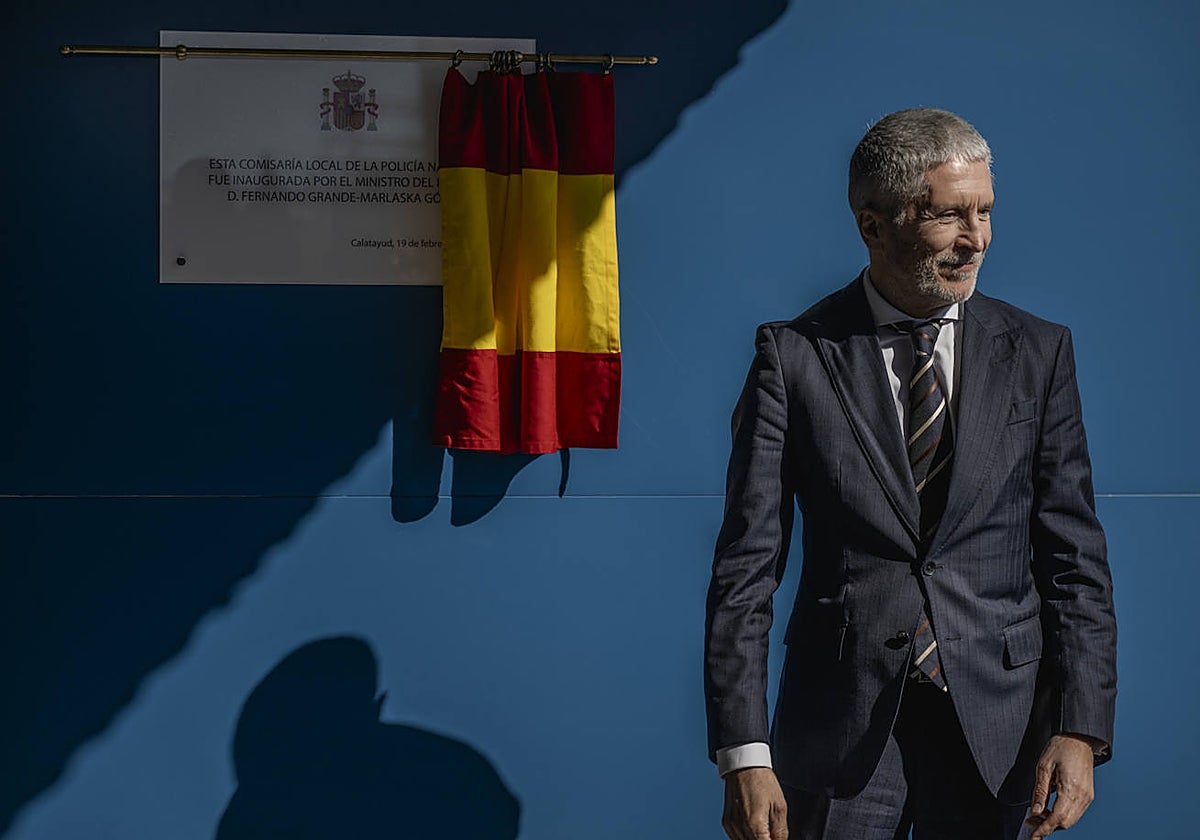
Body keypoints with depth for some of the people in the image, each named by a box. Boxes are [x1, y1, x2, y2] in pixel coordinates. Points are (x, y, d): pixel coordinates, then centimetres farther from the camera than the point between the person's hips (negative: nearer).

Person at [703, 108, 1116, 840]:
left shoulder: (1038, 352, 2)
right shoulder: (795, 356, -4)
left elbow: (1075, 558, 2)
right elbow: (747, 566, -6)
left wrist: (1081, 728, -7)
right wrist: (744, 754, -12)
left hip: (995, 723, 2)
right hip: (841, 722, -1)